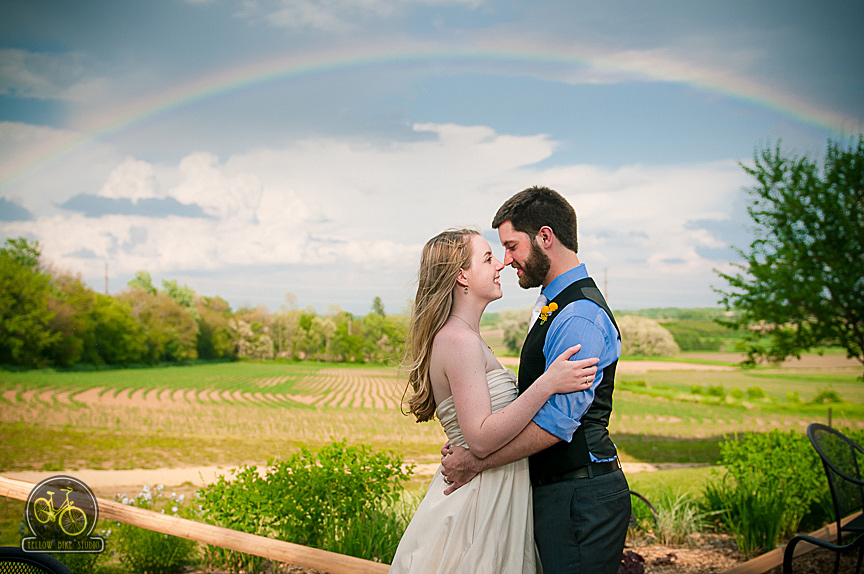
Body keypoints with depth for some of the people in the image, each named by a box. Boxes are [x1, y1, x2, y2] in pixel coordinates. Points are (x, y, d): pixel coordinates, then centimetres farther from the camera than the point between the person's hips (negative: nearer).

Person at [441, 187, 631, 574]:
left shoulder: (580, 317, -19)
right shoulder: (552, 304, 14)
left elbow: (555, 423, -24)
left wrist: (476, 462, -17)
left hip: (578, 499, -10)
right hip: (554, 491, 10)